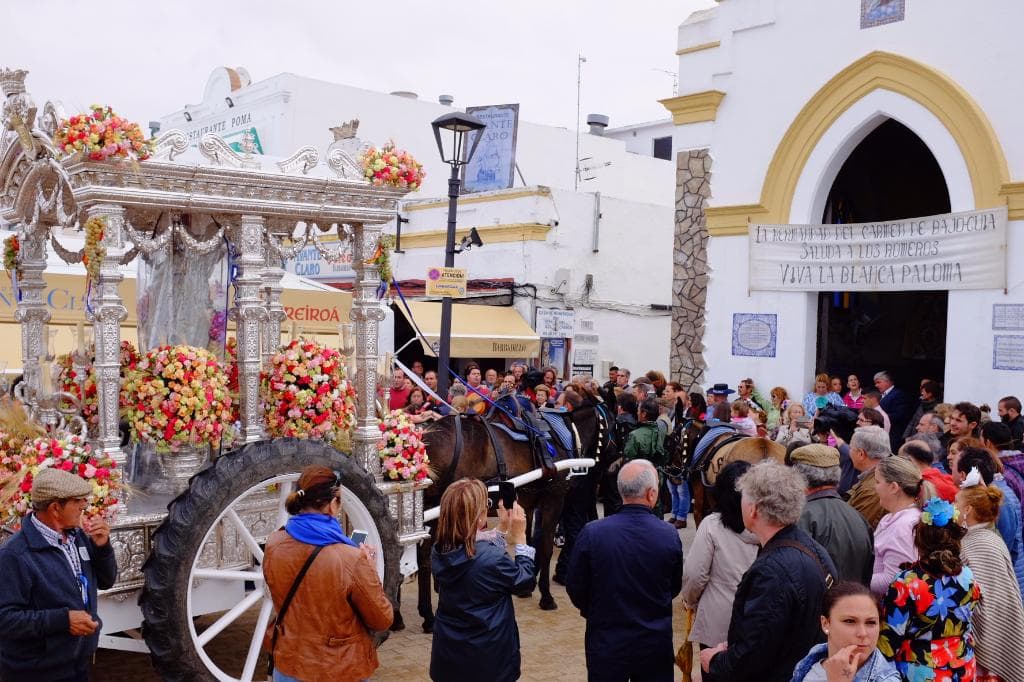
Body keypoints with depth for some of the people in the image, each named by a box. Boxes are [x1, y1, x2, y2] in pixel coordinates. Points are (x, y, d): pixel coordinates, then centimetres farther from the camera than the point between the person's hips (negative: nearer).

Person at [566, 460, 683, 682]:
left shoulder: (592, 533, -19)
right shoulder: (670, 535, -15)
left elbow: (574, 587, -7)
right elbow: (674, 588, 1)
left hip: (605, 641, -1)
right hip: (655, 644, 1)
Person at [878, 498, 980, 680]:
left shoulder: (907, 583, -23)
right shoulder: (968, 578, -7)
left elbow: (889, 640, -18)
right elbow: (965, 625, 9)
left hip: (919, 673, -4)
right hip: (963, 670, 5)